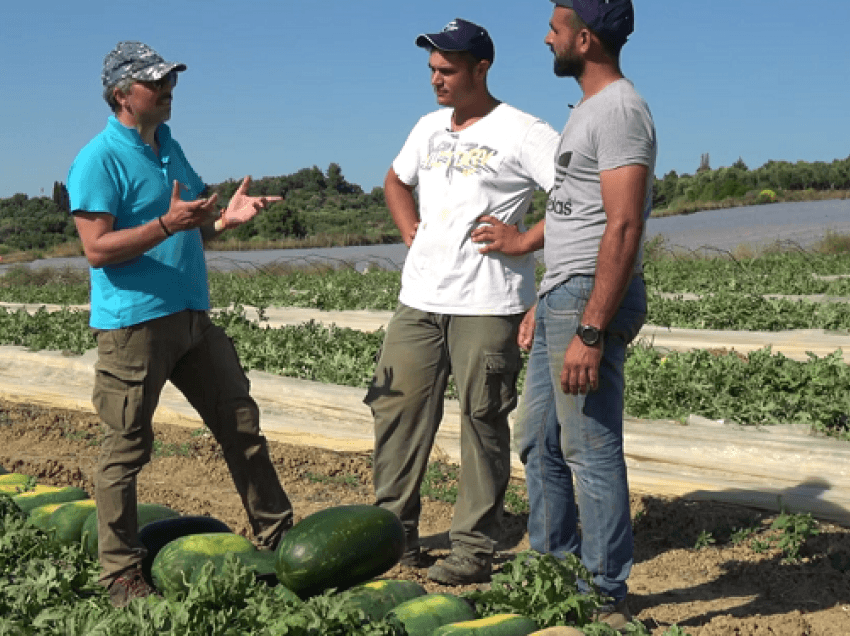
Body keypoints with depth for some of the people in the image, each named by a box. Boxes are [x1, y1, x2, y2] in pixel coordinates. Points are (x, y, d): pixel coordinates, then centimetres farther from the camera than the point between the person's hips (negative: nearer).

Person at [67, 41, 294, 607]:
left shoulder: (168, 145, 15)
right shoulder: (99, 160, -10)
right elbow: (98, 248, -17)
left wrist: (225, 218, 3)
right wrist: (167, 224, -26)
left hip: (192, 316, 8)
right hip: (132, 322, -8)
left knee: (242, 424, 12)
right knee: (126, 450, 0)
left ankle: (277, 537, 25)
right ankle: (121, 574, 13)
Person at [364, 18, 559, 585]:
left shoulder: (522, 133, -7)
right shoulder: (430, 128, 15)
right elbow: (397, 181, 33)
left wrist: (524, 241, -16)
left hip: (487, 304, -7)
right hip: (419, 298, 7)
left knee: (484, 423, -1)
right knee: (398, 408, 8)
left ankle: (474, 550, 7)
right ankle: (394, 532, 20)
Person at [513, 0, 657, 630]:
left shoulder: (619, 110, -13)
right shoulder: (589, 108, 19)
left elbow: (623, 229, -22)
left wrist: (591, 331, -26)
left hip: (590, 298, -11)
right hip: (562, 295, 11)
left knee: (590, 450, -5)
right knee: (537, 440, 15)